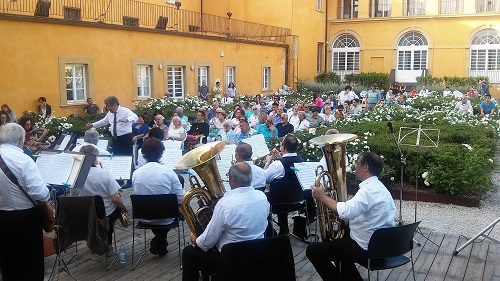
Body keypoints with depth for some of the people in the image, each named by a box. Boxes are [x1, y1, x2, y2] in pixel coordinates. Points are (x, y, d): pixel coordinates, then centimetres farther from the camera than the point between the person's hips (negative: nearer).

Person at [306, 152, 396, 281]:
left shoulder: (370, 189, -23)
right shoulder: (377, 186, 10)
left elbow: (346, 212, -37)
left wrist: (322, 197, -24)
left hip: (367, 248, -10)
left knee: (313, 250, -4)